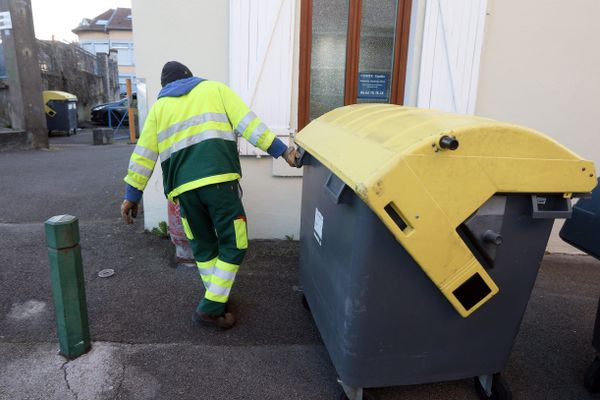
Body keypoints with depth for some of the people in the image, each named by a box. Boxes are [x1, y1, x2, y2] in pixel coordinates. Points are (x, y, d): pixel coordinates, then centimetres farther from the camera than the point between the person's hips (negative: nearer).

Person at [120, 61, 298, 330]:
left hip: (184, 187, 4)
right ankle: (210, 308, 6)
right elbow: (247, 123, 5)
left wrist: (132, 195, 24)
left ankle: (217, 299, 29)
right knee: (234, 245, 7)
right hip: (218, 180, -3)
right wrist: (281, 150, 3)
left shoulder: (159, 106, 24)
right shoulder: (215, 89, 19)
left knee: (203, 246, 21)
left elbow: (144, 154, 19)